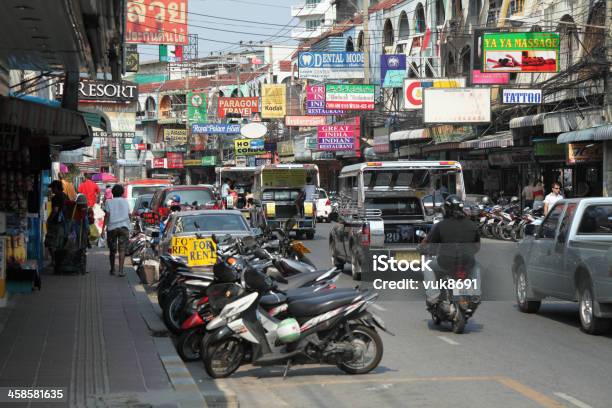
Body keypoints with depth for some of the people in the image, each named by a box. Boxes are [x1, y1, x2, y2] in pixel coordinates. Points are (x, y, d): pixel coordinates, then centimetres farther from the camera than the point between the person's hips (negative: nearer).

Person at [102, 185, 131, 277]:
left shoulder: (109, 202, 4)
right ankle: (121, 270, -15)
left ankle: (112, 269, 22)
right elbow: (129, 215, 17)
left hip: (112, 227, 0)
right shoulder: (125, 202, 11)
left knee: (112, 250, 12)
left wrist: (103, 228, -6)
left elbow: (107, 216, -5)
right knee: (122, 250, -4)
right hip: (124, 226, 0)